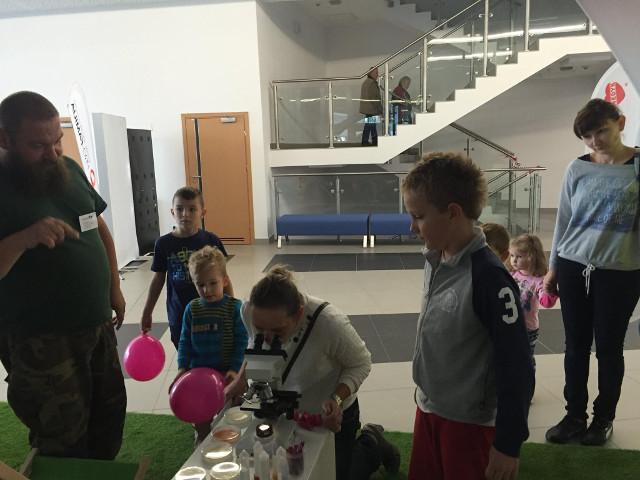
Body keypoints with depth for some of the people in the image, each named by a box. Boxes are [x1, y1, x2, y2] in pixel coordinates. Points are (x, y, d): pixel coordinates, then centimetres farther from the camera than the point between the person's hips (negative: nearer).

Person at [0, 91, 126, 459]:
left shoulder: (69, 169, 3)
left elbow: (100, 227, 14)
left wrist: (114, 287, 10)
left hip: (98, 325, 7)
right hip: (40, 342, -6)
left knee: (110, 415, 22)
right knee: (65, 448, 9)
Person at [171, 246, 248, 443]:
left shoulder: (235, 307, -14)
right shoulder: (192, 309, -5)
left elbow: (241, 342, -12)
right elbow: (185, 341, 1)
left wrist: (235, 368, -19)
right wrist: (182, 367, -8)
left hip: (227, 372, -3)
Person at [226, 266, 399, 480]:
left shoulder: (330, 322, -39)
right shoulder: (249, 312, -26)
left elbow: (361, 364, -19)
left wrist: (337, 399, -34)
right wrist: (241, 379, -13)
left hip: (331, 415, -4)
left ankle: (371, 444, 41)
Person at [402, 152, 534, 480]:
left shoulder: (489, 276, -26)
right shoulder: (434, 260, -3)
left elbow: (516, 367, -21)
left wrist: (508, 443, -15)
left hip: (470, 421, -7)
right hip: (428, 407, 7)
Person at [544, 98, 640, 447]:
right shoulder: (577, 169, 2)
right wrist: (553, 268, 10)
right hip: (573, 268, 2)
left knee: (608, 348, 10)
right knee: (576, 346, 10)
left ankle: (604, 418, 29)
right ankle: (575, 415, 26)